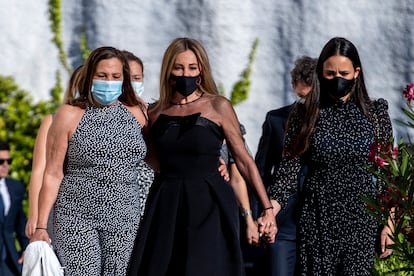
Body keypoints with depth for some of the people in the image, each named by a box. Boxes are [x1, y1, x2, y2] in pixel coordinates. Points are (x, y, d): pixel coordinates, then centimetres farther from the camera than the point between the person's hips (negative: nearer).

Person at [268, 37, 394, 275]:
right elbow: (290, 168, -3)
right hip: (318, 219, 0)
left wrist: (388, 224, -1)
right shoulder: (304, 114, 2)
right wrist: (270, 211, -19)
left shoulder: (375, 112, 2)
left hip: (361, 219, 0)